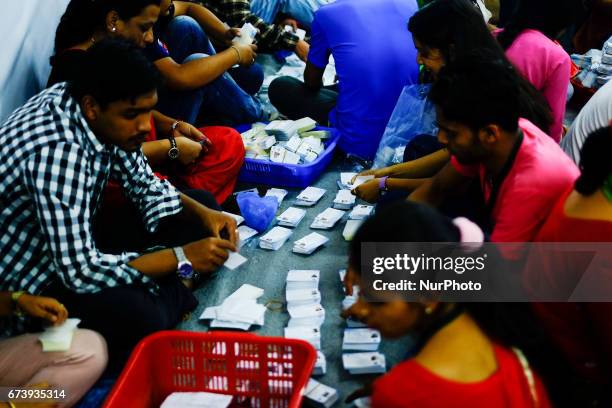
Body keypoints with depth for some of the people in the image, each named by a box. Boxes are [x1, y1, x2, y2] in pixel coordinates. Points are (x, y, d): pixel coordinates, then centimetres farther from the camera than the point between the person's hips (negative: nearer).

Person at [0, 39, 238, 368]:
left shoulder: (103, 116, -9)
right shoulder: (57, 148, -34)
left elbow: (143, 184, 6)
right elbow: (80, 272, -34)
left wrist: (201, 213, -11)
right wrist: (181, 257, -27)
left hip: (79, 241, 9)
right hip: (32, 281, -9)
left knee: (202, 205, 7)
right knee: (140, 319, -35)